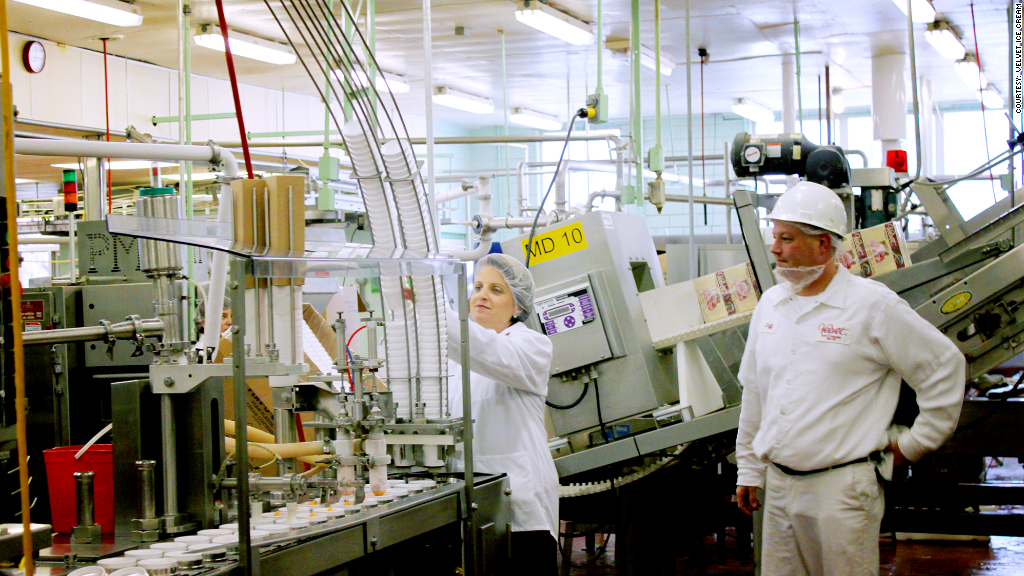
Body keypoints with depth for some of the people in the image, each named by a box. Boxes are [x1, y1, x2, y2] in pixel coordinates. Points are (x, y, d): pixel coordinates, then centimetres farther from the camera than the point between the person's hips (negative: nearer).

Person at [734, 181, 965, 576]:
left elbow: (945, 366, -1)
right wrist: (748, 470, 20)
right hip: (779, 486, 6)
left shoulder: (873, 305, -7)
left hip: (843, 488, -5)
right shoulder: (770, 304, 11)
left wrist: (914, 443, 2)